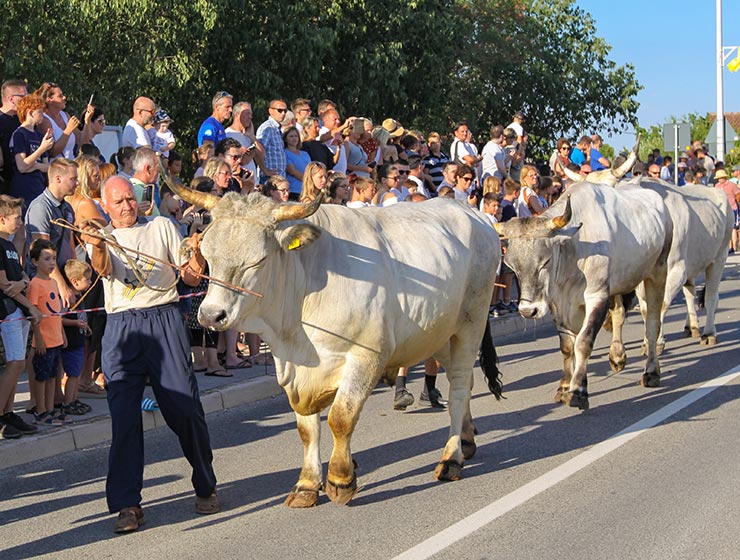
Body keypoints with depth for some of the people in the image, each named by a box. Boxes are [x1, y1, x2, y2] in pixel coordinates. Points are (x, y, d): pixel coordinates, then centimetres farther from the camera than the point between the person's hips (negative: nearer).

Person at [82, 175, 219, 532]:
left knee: (185, 407, -2)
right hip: (121, 327, 0)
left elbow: (191, 279, 12)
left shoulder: (161, 227, 15)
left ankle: (205, 488, 16)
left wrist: (196, 258, -10)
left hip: (164, 319, 0)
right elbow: (103, 268, -8)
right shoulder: (102, 236, 15)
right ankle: (127, 504, -2)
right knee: (123, 415, -6)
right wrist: (98, 247, -31)